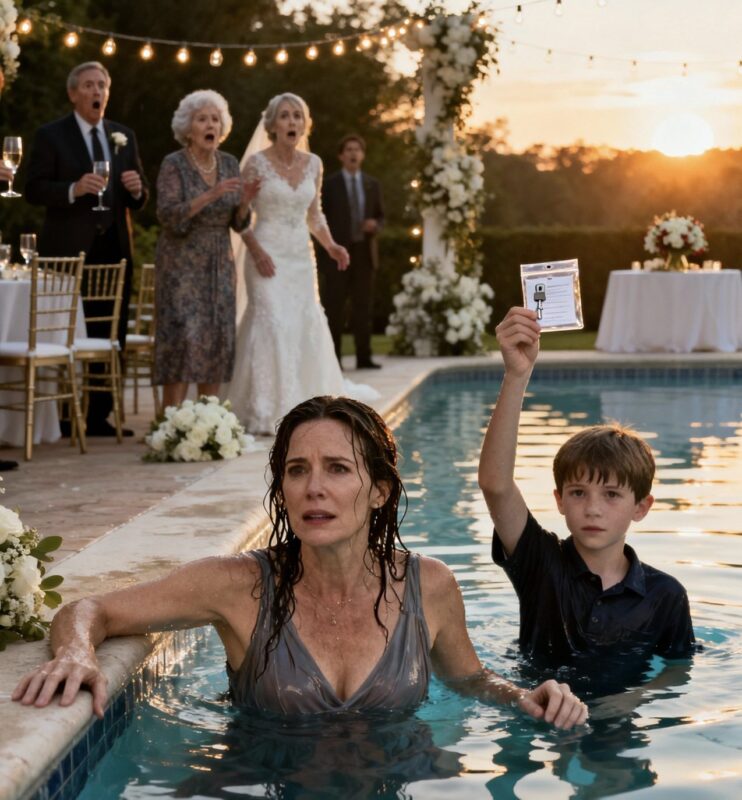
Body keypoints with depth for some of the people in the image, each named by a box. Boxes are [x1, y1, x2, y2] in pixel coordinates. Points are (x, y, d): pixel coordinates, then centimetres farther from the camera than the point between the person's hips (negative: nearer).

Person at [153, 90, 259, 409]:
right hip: (182, 264, -5)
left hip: (219, 266, 5)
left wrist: (245, 201, -12)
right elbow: (168, 216, -18)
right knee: (184, 337, -12)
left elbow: (238, 224, 9)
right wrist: (210, 195, -27)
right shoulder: (174, 164, -6)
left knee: (217, 339, 1)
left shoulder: (229, 163, 8)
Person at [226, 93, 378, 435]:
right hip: (268, 254, -5)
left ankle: (304, 404, 21)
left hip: (301, 256, 5)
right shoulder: (256, 163, -7)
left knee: (307, 325, 7)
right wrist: (256, 251, -17)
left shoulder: (313, 164, 7)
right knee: (273, 323, -12)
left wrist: (330, 246, 0)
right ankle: (267, 412, -7)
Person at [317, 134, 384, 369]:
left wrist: (375, 225, -7)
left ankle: (364, 358, 8)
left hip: (364, 252, 3)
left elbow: (380, 216, 15)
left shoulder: (372, 185, 11)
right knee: (334, 308, -4)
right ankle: (333, 359, -3)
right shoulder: (329, 184, 1)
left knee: (363, 307, 4)